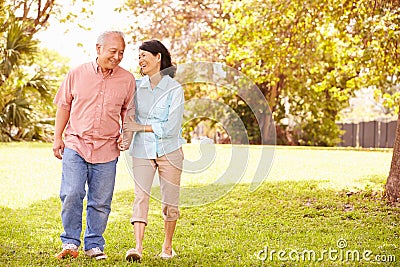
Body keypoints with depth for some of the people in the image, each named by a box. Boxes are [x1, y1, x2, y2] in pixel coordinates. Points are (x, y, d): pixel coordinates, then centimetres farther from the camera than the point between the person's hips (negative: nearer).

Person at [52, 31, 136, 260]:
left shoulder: (127, 80, 5)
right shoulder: (78, 73, 3)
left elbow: (128, 112, 16)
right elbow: (64, 106, 11)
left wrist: (127, 135, -1)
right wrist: (58, 137, 8)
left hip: (106, 149, 1)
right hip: (75, 144, -1)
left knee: (101, 201, 4)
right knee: (71, 194, -11)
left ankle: (94, 245, 17)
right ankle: (70, 243, 3)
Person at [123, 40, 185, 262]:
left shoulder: (174, 89, -8)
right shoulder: (137, 86, 6)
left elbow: (171, 127, -14)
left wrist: (141, 127, -11)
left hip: (169, 151, -3)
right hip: (142, 150, 3)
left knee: (169, 201, 5)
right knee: (141, 197, -11)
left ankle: (167, 247, 22)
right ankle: (138, 248, -19)